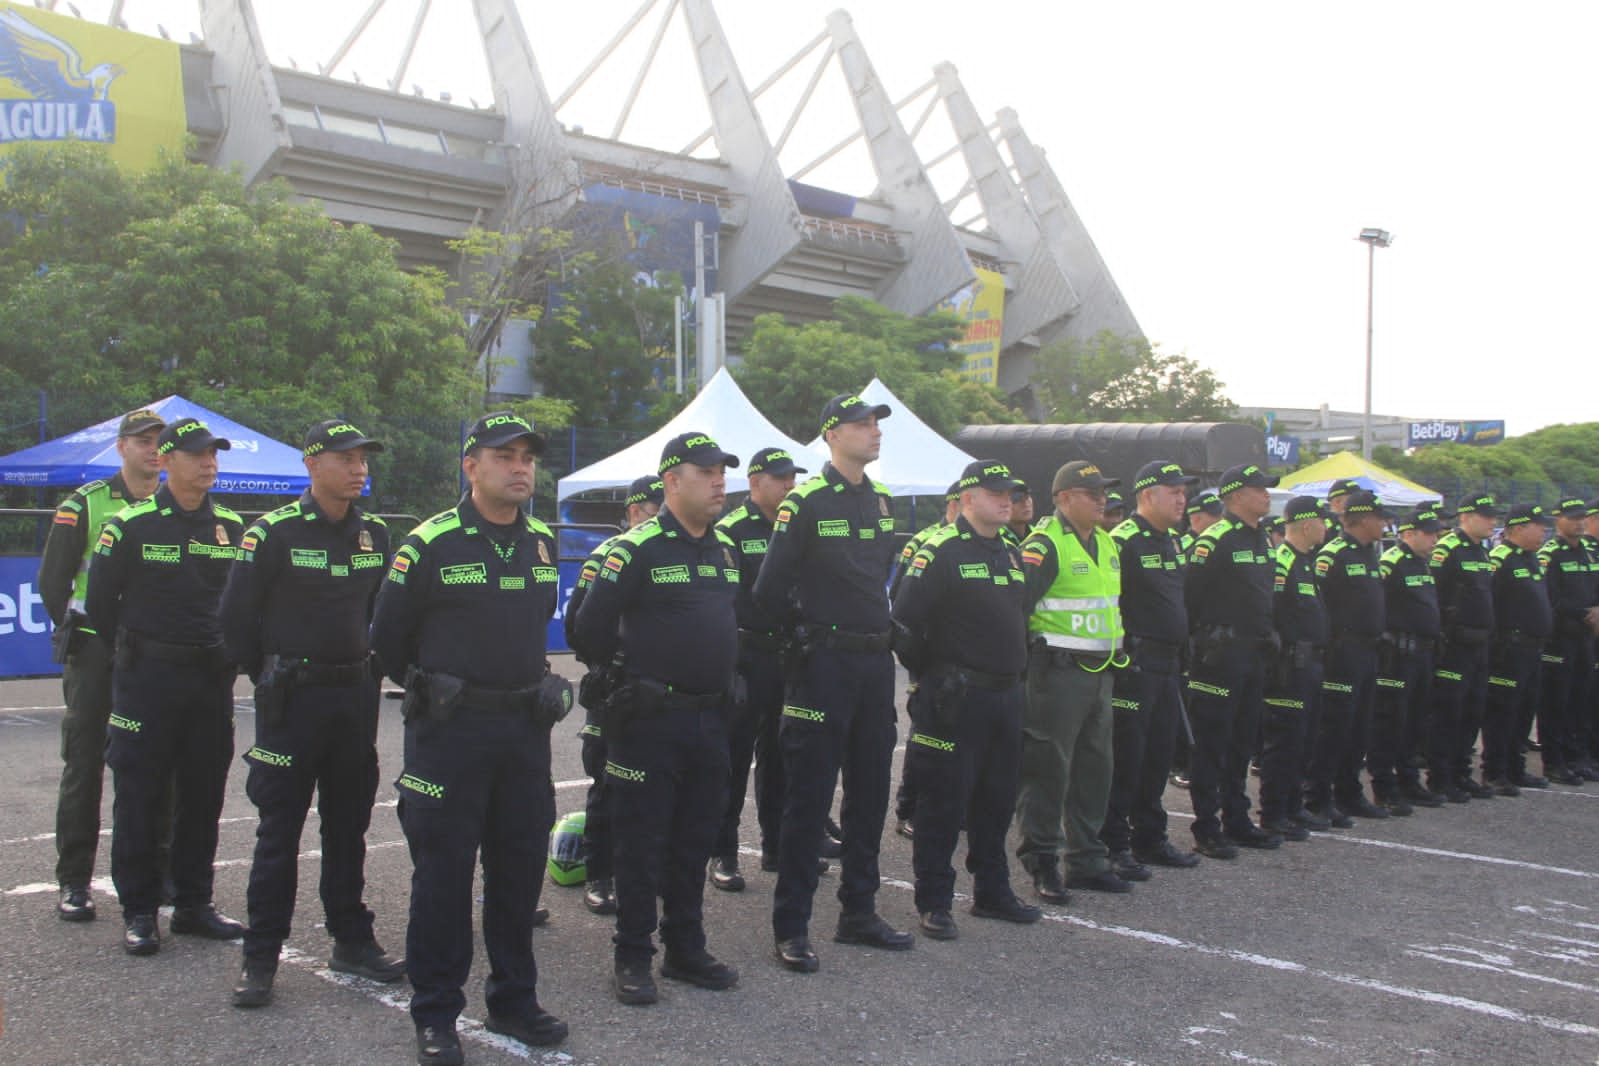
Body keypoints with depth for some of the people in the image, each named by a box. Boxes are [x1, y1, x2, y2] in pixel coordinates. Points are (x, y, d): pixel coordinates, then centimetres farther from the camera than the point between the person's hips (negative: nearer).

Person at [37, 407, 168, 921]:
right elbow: (53, 580, 0)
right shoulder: (85, 504, -2)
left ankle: (161, 872, 18)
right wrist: (78, 635, -1)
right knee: (84, 766, 3)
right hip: (96, 653, -2)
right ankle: (74, 882, 10)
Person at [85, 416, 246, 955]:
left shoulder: (232, 526, 7)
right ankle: (138, 911, 11)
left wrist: (226, 653, 8)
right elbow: (99, 602, 1)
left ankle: (193, 903, 20)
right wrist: (137, 651, 6)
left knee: (203, 795, 9)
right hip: (147, 678, -4)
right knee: (139, 796, 2)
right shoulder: (132, 525, -5)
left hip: (212, 678, 4)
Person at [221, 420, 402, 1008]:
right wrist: (271, 678, 2)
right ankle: (260, 956, 11)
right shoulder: (273, 533, -10)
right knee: (279, 828, 1)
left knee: (348, 823, 13)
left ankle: (352, 940, 24)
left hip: (356, 697, 5)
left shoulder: (375, 535, 5)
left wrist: (365, 673, 11)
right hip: (291, 699, -5)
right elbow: (237, 617, -5)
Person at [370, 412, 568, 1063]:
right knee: (443, 870, 2)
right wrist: (435, 691, 8)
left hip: (525, 729, 5)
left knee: (520, 866, 11)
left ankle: (513, 1000, 25)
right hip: (449, 733, -5)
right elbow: (388, 636, 0)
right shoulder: (430, 544, -9)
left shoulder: (543, 543, 8)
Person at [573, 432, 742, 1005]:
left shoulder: (726, 548, 11)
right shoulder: (638, 548, -12)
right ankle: (632, 958, 14)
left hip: (711, 718, 7)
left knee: (695, 840, 14)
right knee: (641, 843, 2)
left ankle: (686, 950, 26)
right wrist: (629, 667, 0)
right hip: (651, 719, -7)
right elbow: (593, 624, -12)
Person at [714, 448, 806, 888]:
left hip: (788, 656, 6)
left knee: (779, 755, 14)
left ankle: (776, 845, 24)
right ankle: (723, 853, 7)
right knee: (735, 756, -1)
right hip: (746, 656, -6)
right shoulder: (731, 530, -6)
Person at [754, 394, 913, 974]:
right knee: (809, 797, -2)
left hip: (875, 664, 7)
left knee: (870, 791, 13)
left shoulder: (882, 501, 10)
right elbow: (770, 590, -12)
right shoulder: (805, 503, -12)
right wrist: (807, 633, 0)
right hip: (824, 666, -7)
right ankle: (790, 927, 7)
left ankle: (859, 913, 26)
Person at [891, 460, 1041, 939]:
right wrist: (930, 675, -7)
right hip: (955, 701, -8)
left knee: (997, 799, 15)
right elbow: (905, 620, -15)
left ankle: (992, 892, 28)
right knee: (945, 800, -1)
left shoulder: (1011, 554, 14)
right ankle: (933, 902, 9)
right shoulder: (941, 551, -12)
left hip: (1005, 696, 8)